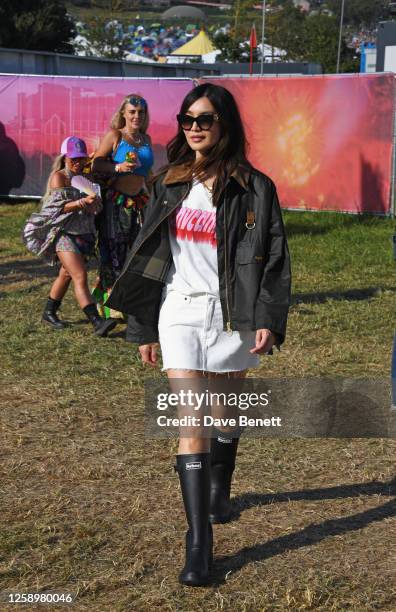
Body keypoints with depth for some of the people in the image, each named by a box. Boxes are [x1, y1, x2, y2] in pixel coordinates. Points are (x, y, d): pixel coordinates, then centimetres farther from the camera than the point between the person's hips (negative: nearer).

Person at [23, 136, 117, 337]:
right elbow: (58, 206, -15)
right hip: (63, 232, -7)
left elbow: (96, 208, 12)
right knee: (80, 276, -16)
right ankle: (97, 323, -24)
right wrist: (82, 203, -30)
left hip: (84, 233, 7)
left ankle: (49, 313, 33)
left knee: (66, 275, 17)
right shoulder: (58, 177, -5)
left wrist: (95, 203, -12)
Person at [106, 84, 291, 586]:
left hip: (232, 314, -1)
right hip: (179, 313, 1)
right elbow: (149, 257, 10)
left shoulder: (253, 188, -3)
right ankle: (198, 542, -9)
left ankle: (218, 491, 43)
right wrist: (144, 328, 10)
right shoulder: (168, 187, 6)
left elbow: (274, 257, -5)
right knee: (190, 421, -8)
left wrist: (270, 320, -15)